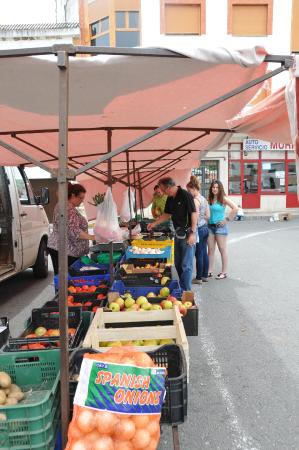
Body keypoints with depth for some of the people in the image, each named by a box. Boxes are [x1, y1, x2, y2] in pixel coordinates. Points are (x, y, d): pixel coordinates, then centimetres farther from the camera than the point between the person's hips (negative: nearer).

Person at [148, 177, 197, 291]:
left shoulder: (185, 195, -16)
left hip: (187, 233, -9)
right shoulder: (170, 199, 9)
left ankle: (186, 291, 5)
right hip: (178, 233, 9)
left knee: (186, 264, -3)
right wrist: (154, 223, 15)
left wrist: (192, 233, -22)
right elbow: (167, 214, 21)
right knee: (177, 263, 15)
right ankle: (181, 286, 28)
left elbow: (194, 214, -19)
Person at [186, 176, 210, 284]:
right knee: (204, 253, 14)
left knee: (199, 255, 0)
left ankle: (199, 278, 8)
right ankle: (205, 275, 22)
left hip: (199, 229, -8)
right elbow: (208, 216, 13)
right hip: (205, 228, 9)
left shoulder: (195, 200, -16)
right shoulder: (204, 199, 10)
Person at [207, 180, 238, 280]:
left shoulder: (223, 199, -8)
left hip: (220, 226, -5)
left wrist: (227, 219, -15)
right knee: (210, 249, 8)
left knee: (222, 249, 2)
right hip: (210, 226, 5)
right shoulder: (209, 199, 5)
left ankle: (224, 272, 10)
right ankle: (209, 271, 16)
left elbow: (235, 208, -16)